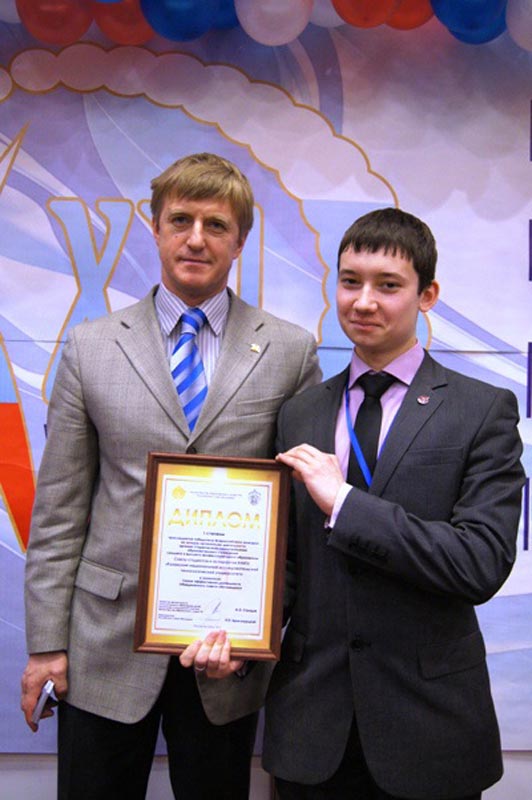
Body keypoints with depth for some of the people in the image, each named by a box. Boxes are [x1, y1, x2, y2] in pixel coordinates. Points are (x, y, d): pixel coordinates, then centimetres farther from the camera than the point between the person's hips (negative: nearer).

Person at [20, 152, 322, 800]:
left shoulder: (291, 351, 1)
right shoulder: (90, 347, 2)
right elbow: (59, 508, 2)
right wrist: (47, 641, 0)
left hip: (231, 644, 0)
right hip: (106, 645, 0)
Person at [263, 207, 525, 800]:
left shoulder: (482, 410, -7)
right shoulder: (298, 415, 5)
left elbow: (484, 563, -17)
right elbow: (289, 557, 7)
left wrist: (344, 501, -19)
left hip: (427, 728, -2)